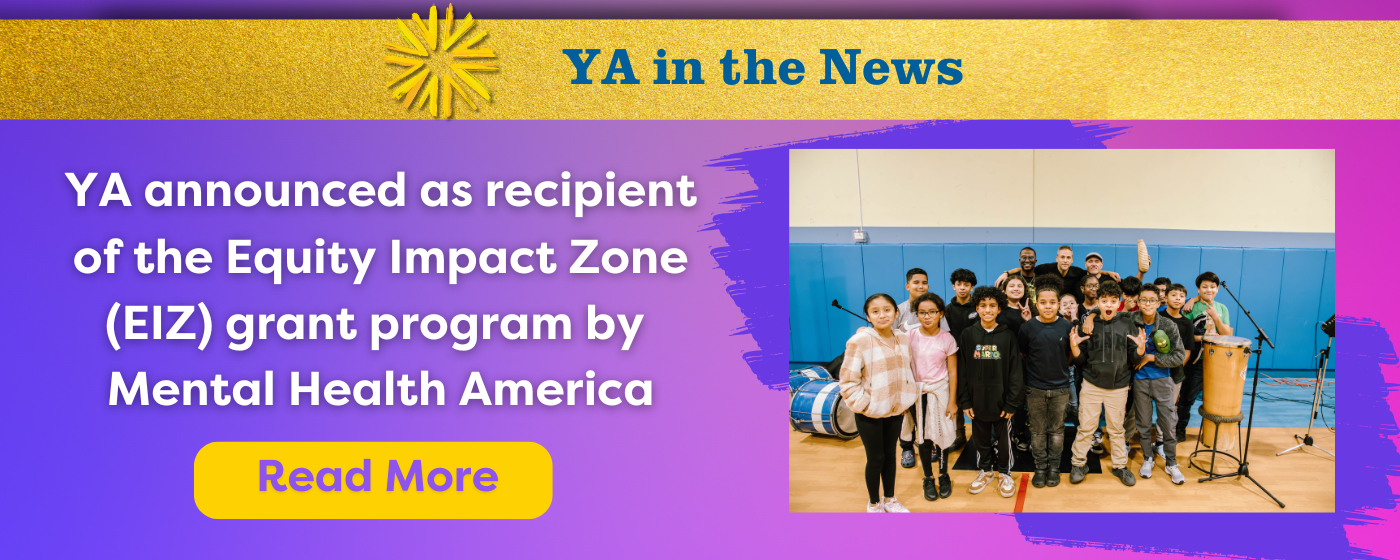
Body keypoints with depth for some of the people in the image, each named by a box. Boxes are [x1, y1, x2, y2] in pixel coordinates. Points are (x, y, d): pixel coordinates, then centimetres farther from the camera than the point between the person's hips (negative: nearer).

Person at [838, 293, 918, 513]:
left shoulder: (903, 339, 0)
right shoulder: (860, 341, -18)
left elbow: (908, 371, 14)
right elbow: (848, 381, -16)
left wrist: (907, 398, 4)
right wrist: (865, 404, -17)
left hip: (895, 411, 5)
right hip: (870, 414, -5)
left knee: (890, 454, 17)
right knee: (875, 458, 7)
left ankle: (890, 499, 34)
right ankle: (874, 504, 25)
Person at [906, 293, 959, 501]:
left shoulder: (947, 339, -6)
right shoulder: (910, 337, -4)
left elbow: (952, 372, -4)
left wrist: (952, 401, -5)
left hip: (940, 391, -1)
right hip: (918, 392, 1)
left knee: (941, 434, 2)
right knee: (923, 436, 6)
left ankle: (943, 476, 21)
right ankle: (928, 478, 19)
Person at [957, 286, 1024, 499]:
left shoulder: (1007, 336, -6)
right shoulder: (967, 336, -2)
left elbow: (1015, 371, -5)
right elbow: (962, 370, 0)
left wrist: (1012, 402, -9)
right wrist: (965, 400, -4)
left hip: (1001, 400, -1)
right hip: (977, 400, 2)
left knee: (1004, 439, 10)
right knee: (980, 439, 14)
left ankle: (1005, 474, 27)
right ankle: (985, 471, 32)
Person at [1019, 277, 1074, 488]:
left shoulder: (1066, 327, -5)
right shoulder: (1028, 328, -7)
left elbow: (1071, 356, 6)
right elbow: (1021, 355, 3)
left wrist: (1060, 368, -4)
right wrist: (1037, 368, -1)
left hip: (1060, 388, 1)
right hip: (1035, 389, 0)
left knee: (1057, 429, 11)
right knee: (1038, 430, 8)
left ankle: (1054, 467, 24)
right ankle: (1040, 467, 21)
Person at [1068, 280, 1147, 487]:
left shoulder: (1127, 325, -1)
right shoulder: (1087, 326, -3)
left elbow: (1133, 359, 2)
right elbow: (1080, 360, 0)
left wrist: (1140, 349, -18)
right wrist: (1074, 347, -19)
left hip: (1118, 387, 1)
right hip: (1092, 385, -1)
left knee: (1116, 428, 11)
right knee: (1086, 427, 3)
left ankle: (1120, 466, 25)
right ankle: (1079, 464, 18)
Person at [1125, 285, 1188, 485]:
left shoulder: (1168, 325, -11)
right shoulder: (1130, 319, -8)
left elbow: (1180, 356, -12)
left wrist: (1151, 358, -16)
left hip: (1162, 380, -1)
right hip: (1140, 380, 1)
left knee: (1168, 423, 3)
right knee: (1143, 423, 13)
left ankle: (1171, 463, 20)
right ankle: (1148, 458, 32)